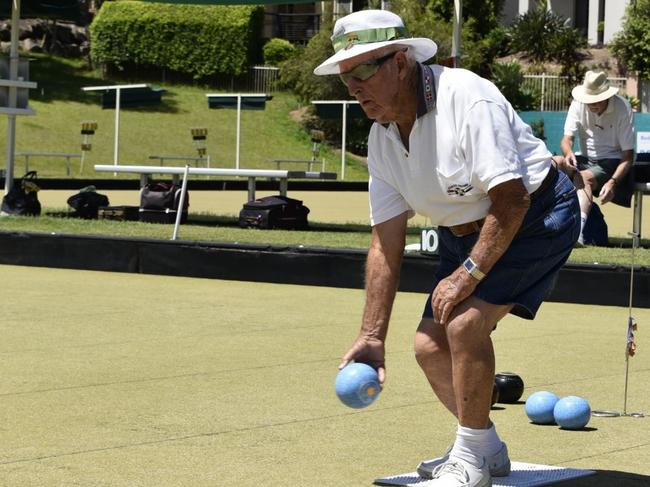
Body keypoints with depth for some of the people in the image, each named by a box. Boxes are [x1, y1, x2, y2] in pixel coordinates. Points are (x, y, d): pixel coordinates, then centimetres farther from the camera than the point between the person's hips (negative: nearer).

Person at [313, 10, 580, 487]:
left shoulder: (466, 99, -27)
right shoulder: (381, 139, -2)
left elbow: (511, 199, -29)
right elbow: (386, 242, 2)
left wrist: (468, 274, -29)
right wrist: (372, 336, -1)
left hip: (535, 216, -8)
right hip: (466, 233, 8)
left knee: (464, 321, -24)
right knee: (429, 345, 2)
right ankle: (487, 447, 25)